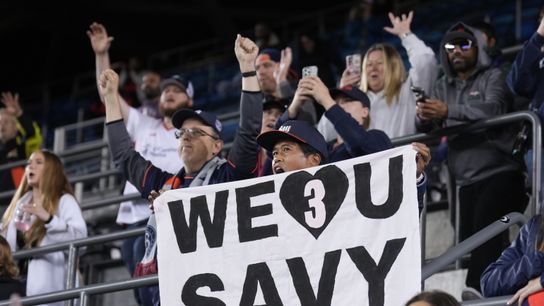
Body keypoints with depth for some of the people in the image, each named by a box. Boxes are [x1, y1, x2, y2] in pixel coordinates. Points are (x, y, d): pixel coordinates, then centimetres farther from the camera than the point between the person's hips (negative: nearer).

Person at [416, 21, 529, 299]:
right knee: (468, 238, 0)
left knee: (485, 225, -23)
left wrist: (449, 112, -29)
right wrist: (425, 119, -15)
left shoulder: (492, 78, 3)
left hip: (500, 171, -6)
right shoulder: (442, 86, 20)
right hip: (467, 180, 6)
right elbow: (430, 129, 10)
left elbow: (493, 108, -17)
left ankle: (477, 288, -33)